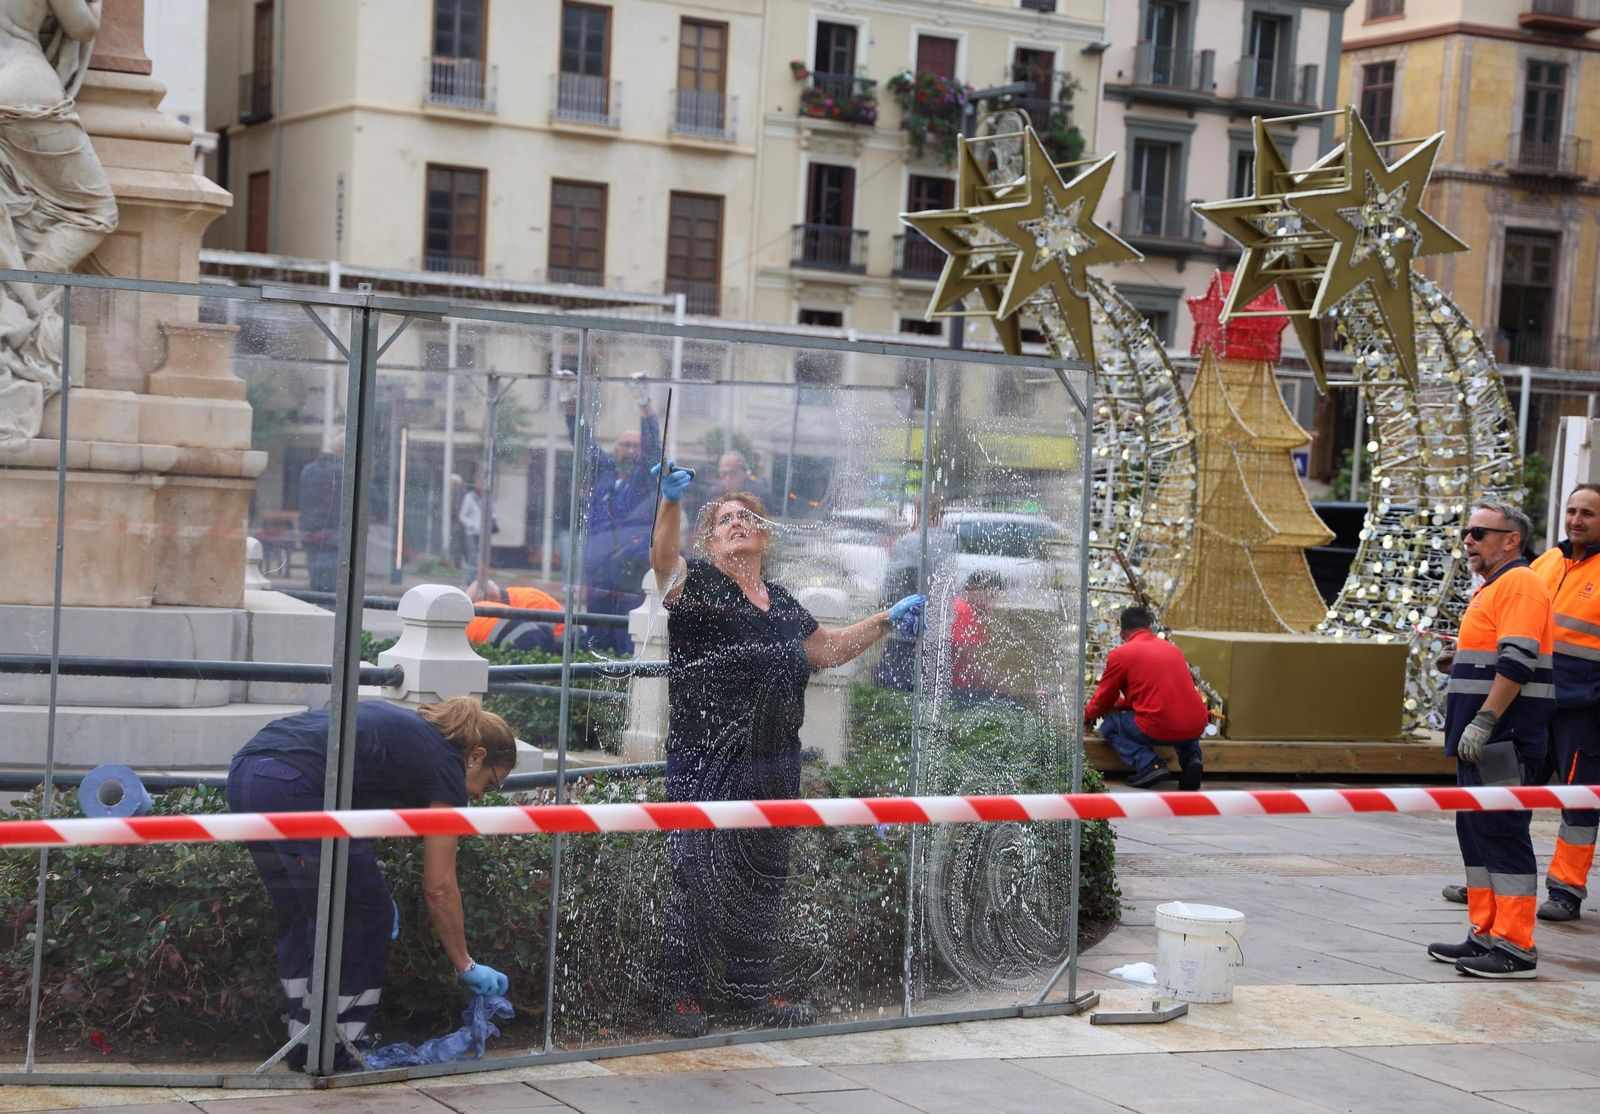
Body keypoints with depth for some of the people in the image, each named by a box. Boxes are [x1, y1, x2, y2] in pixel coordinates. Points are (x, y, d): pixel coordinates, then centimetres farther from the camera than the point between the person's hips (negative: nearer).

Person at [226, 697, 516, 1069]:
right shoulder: (446, 766, 7)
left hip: (243, 772, 9)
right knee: (364, 918, 9)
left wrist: (371, 886, 25)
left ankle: (305, 1042, 27)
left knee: (300, 917, 22)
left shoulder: (410, 728, 30)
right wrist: (466, 967, 20)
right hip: (293, 788, -9)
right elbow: (439, 888, 9)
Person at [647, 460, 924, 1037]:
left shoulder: (783, 605, 17)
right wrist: (671, 502, -41)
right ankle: (682, 995, 3)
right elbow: (663, 556, -25)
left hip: (773, 765, 7)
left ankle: (752, 986, 27)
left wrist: (886, 621, 27)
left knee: (762, 880, 15)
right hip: (707, 765, -6)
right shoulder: (698, 582, -3)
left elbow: (828, 649, 30)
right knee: (699, 879, -5)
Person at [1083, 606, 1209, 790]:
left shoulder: (1120, 655, 2)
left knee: (1109, 726, 17)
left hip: (1160, 729, -6)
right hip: (1196, 728, 6)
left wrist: (1087, 716, 36)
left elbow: (1104, 697, 14)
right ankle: (1191, 758, 9)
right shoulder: (1173, 649, 20)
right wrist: (1121, 704, 45)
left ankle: (1149, 764, -5)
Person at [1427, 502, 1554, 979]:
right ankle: (1485, 935, 19)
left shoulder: (1519, 584, -12)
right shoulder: (1493, 588, 21)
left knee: (1503, 835, -9)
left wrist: (1484, 721, -24)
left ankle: (1515, 948, -7)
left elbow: (1516, 662, -22)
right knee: (1477, 834, 13)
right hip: (1483, 741, 11)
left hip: (1506, 739, -11)